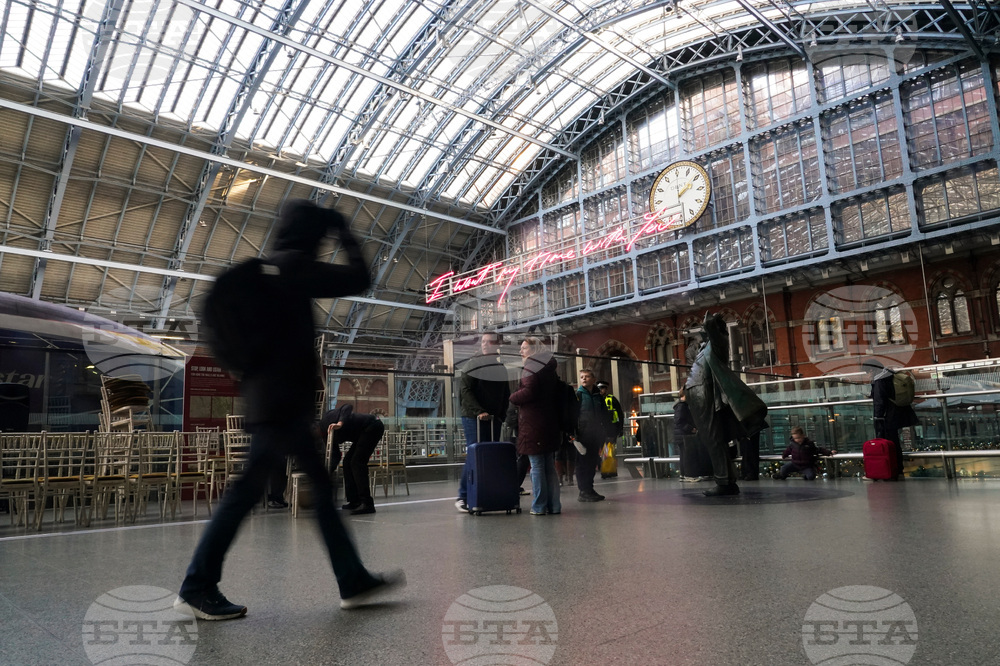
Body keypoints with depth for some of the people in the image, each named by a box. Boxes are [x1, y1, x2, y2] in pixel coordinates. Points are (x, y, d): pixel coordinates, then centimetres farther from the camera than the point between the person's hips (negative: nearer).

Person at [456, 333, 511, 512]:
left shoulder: (502, 367, 13)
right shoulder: (473, 364, -1)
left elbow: (506, 395, 17)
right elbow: (465, 391, -10)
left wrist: (501, 415, 5)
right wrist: (478, 412, -20)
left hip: (494, 419, 5)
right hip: (473, 418, -5)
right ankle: (463, 496, 0)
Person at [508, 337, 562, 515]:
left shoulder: (531, 367, -8)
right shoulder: (549, 369, 16)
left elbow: (528, 392, -18)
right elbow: (554, 395, 17)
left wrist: (513, 397, -3)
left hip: (533, 424, -8)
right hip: (550, 422, 8)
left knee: (536, 466, -3)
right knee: (550, 467, 12)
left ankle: (539, 506, 0)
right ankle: (554, 505, 15)